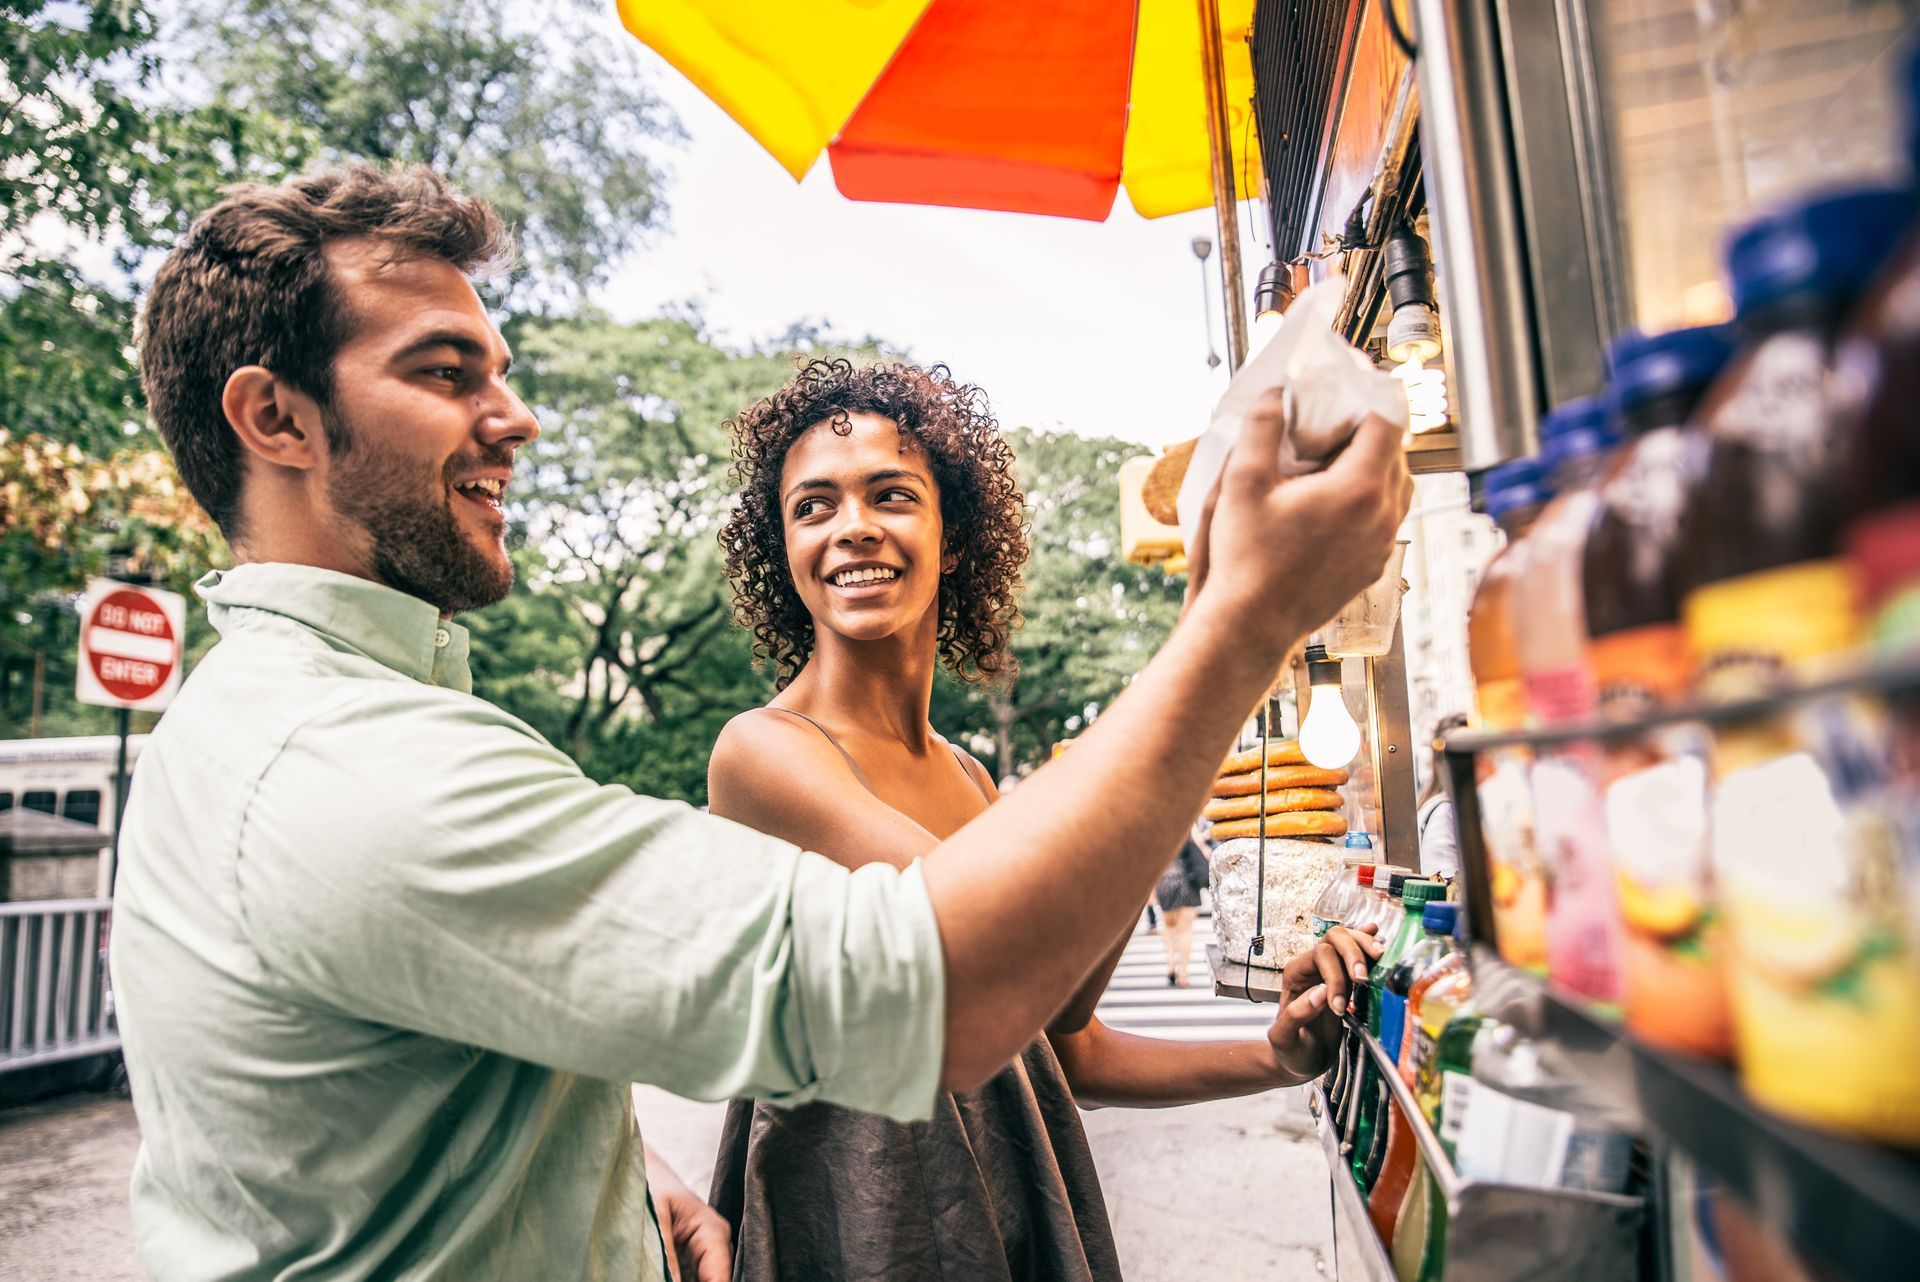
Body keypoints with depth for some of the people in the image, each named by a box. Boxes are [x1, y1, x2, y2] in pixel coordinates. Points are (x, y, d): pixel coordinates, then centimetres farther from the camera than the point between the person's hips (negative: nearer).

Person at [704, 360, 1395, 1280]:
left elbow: (1066, 1049, 8)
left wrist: (1273, 1059, -6)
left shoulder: (966, 777, 4)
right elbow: (1034, 974, -30)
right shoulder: (762, 749, -18)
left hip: (1025, 1206, 6)